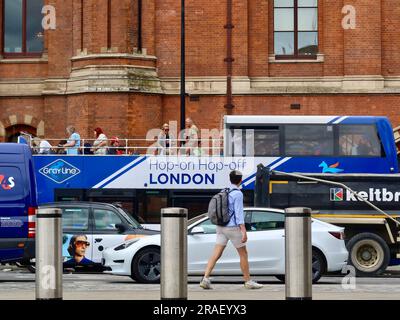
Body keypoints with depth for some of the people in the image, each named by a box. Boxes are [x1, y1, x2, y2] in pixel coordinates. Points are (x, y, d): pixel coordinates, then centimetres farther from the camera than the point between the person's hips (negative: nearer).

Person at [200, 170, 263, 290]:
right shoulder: (237, 194, -13)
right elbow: (238, 213, -19)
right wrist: (244, 231, -21)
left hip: (221, 227, 7)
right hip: (233, 227, -7)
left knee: (216, 254, 1)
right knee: (243, 254, 7)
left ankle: (205, 279, -12)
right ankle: (248, 281, 13)